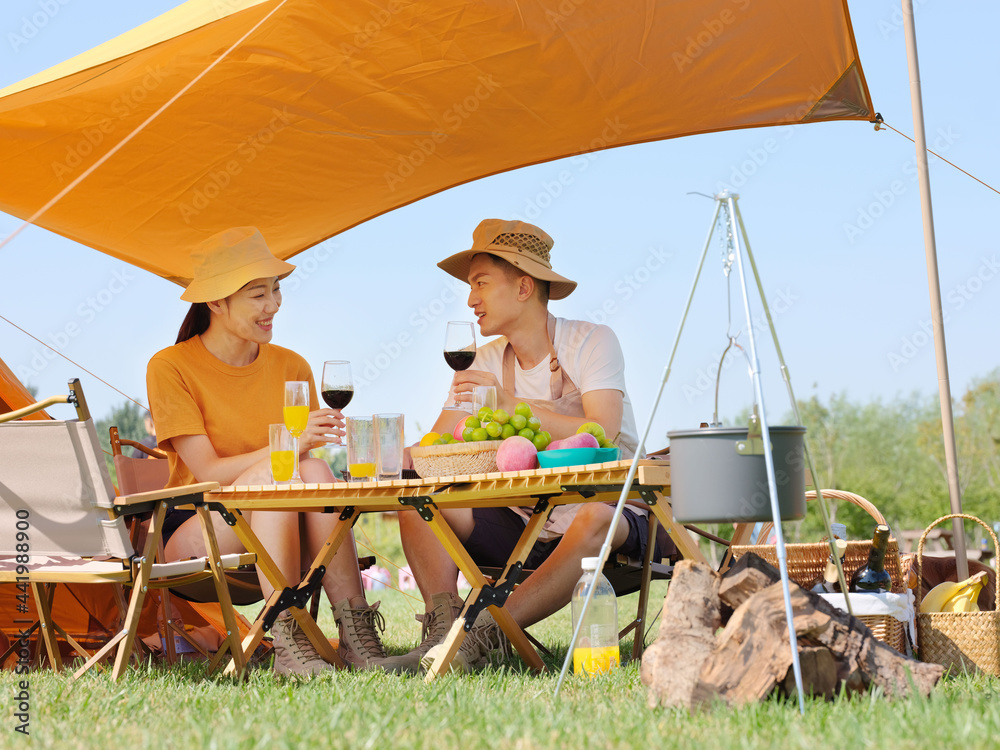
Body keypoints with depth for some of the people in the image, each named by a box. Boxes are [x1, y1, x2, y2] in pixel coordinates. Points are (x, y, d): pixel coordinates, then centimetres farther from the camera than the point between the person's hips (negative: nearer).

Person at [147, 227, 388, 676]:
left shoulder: (291, 367, 10)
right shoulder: (170, 367, -5)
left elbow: (308, 456, 7)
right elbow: (207, 472, -14)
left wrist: (315, 444, -18)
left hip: (275, 541, 4)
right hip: (194, 534, -4)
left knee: (315, 469, -29)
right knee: (274, 471, -32)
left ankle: (356, 633, -34)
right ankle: (287, 642, -38)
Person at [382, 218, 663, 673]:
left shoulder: (591, 342, -7)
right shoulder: (484, 365, 10)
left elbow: (602, 436, -23)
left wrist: (511, 406, -28)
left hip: (607, 507, -5)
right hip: (524, 525, 6)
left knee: (595, 519, -40)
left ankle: (484, 636, -46)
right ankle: (444, 629, -31)